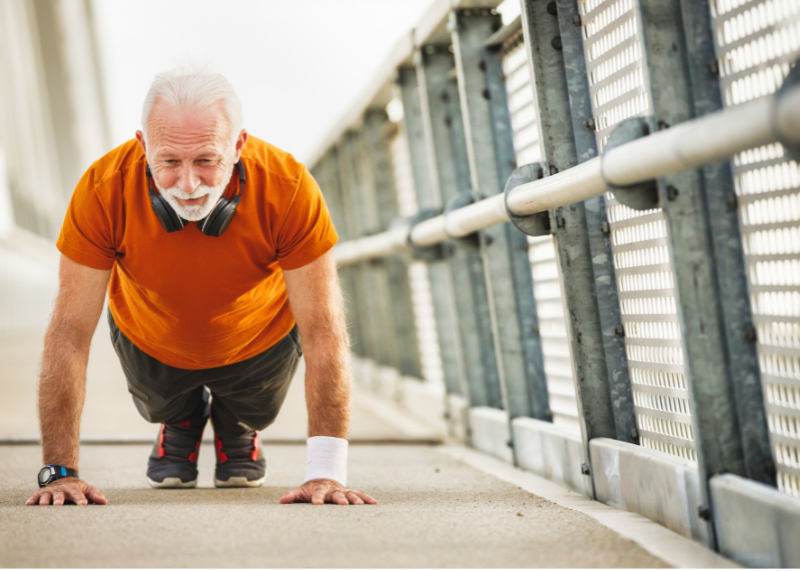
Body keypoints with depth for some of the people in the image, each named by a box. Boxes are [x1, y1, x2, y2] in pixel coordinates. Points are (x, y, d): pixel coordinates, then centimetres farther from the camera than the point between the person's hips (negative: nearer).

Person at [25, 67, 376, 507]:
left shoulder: (288, 187, -39)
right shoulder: (102, 188, -38)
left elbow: (323, 331, -34)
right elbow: (70, 332, -32)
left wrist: (326, 471, -39)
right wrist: (59, 471, -35)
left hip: (260, 339, 0)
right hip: (148, 341, 1)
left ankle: (237, 427, 47)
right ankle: (180, 422, 49)